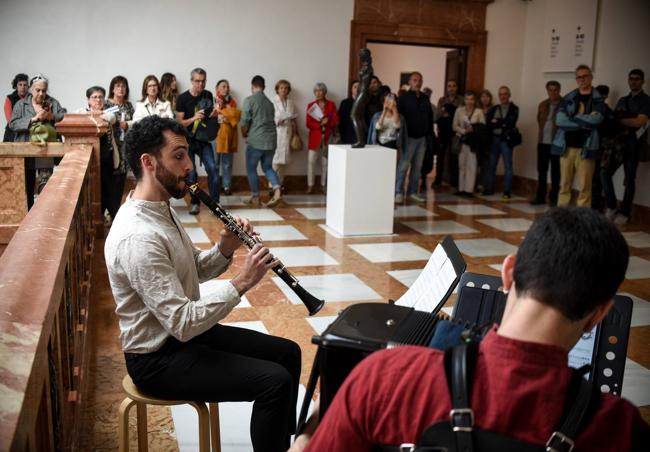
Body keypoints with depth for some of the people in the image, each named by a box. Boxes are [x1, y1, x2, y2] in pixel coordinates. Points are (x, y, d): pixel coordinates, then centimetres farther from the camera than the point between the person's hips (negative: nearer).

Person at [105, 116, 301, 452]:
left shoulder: (161, 209, 4)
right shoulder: (138, 237, -29)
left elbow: (194, 270, 15)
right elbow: (183, 323, -31)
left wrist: (225, 249, -5)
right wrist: (242, 282, -26)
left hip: (185, 331, 10)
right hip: (158, 358, -10)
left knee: (287, 352, 10)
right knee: (275, 381, -18)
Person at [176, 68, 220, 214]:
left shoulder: (208, 95, 4)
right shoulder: (183, 98, -8)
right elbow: (179, 122, -9)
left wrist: (214, 114, -4)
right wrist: (194, 118, -26)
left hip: (204, 140, 3)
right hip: (188, 140, -3)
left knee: (212, 169, -10)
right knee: (191, 174, 1)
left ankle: (215, 202, -3)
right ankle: (194, 203, 16)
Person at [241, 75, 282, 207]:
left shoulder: (249, 100, -5)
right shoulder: (269, 102, 14)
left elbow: (245, 122, -9)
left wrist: (245, 135, 11)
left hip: (256, 140, -6)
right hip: (271, 139, 6)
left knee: (251, 168, 9)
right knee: (267, 167, 16)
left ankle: (255, 197, 12)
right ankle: (277, 191, -4)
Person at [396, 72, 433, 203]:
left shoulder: (425, 99, 12)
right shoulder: (404, 98, -3)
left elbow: (430, 117, 15)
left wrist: (430, 134, 8)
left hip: (422, 138, 6)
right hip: (409, 137, -5)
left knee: (417, 166, 8)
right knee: (403, 165, -7)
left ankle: (412, 192, 15)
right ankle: (399, 192, -2)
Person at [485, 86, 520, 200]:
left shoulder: (514, 109, 2)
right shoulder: (493, 109, 13)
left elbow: (510, 122, -13)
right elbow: (488, 123, 0)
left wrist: (496, 121, -6)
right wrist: (503, 123, -11)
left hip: (506, 140, -4)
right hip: (494, 139, 4)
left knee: (508, 166, -3)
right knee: (491, 165, 8)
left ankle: (507, 192, -1)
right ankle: (489, 188, 18)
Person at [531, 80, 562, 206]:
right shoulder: (542, 105, 13)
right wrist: (542, 132, 12)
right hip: (543, 142, 5)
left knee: (555, 172, 2)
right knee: (541, 170, 8)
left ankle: (553, 198, 7)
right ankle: (540, 196, 16)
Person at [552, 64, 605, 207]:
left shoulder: (598, 99, 5)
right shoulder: (568, 98, 11)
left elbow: (596, 119, -14)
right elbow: (559, 120, -4)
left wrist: (572, 117, -6)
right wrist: (584, 122, -9)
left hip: (586, 148, -2)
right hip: (566, 146, 3)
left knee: (584, 186, -3)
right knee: (564, 184, 6)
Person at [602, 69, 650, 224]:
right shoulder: (622, 100, 17)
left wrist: (618, 121, -10)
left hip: (634, 145, -5)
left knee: (629, 180, 1)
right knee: (605, 173, -4)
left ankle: (624, 213, 10)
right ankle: (611, 207, 10)